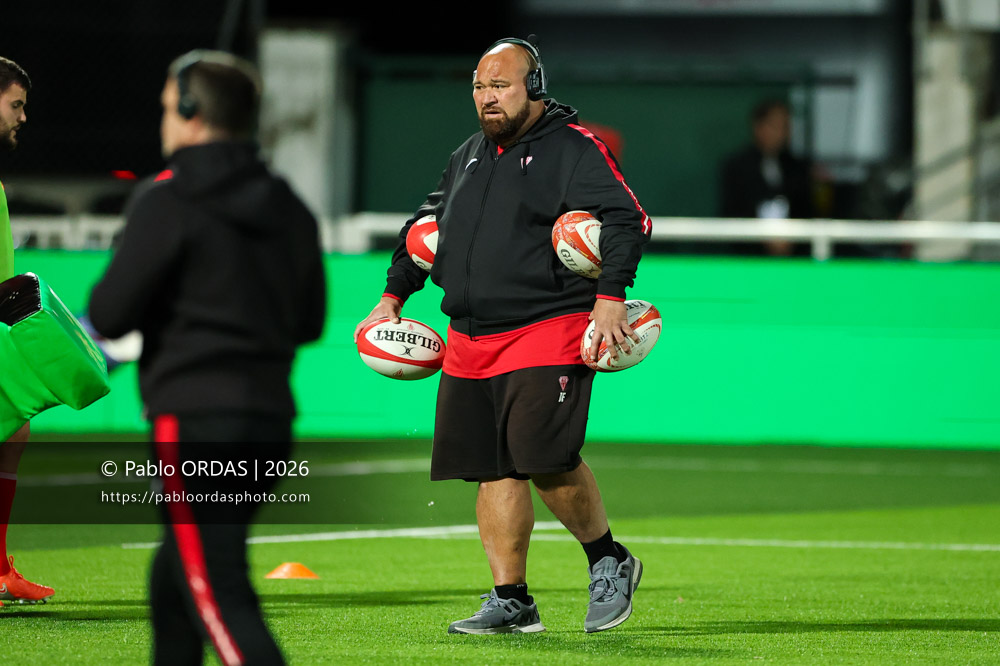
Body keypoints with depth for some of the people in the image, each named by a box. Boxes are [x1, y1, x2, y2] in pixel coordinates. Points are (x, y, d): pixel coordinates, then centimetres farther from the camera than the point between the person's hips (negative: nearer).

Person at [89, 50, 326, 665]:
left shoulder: (169, 202, -9)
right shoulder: (290, 209, 12)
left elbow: (109, 316, -10)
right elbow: (310, 321, 18)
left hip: (197, 421, -8)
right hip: (271, 422, 8)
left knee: (217, 596, -12)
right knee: (175, 578, 22)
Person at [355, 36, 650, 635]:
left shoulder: (573, 149, -3)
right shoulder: (468, 157, 19)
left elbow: (628, 221, -11)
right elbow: (426, 226, 32)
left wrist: (610, 297, -20)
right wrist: (393, 298, 28)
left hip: (547, 333, -7)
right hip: (471, 339, 7)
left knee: (548, 461, -17)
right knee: (495, 471, 3)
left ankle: (610, 562, 5)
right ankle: (511, 602, 8)